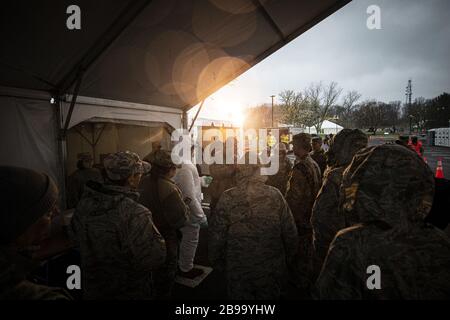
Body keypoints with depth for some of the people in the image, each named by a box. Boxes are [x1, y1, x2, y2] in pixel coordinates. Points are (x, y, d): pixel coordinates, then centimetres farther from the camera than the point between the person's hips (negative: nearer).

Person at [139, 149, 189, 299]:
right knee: (164, 281, 17)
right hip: (165, 241, -7)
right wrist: (185, 206, -8)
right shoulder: (169, 189, -28)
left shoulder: (143, 183, -7)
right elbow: (180, 219, -26)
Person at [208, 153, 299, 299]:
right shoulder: (275, 195, -13)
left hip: (238, 272, -1)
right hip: (272, 271, 1)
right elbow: (291, 234, -6)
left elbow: (217, 236, -10)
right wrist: (288, 261, 10)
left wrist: (216, 261, 8)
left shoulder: (227, 198, -17)